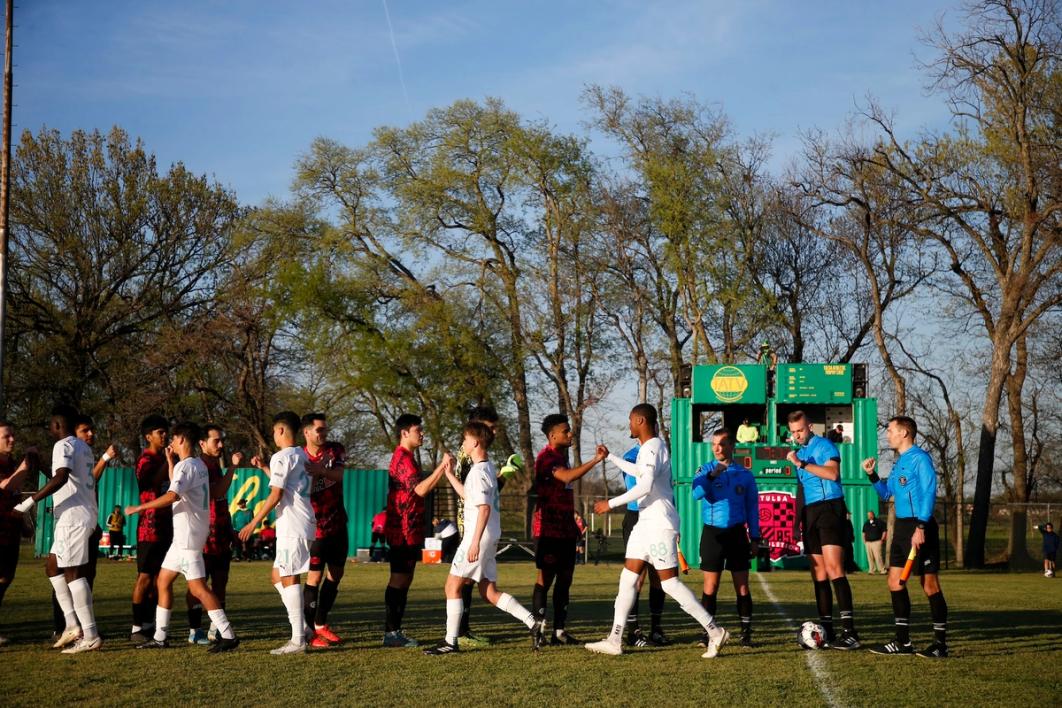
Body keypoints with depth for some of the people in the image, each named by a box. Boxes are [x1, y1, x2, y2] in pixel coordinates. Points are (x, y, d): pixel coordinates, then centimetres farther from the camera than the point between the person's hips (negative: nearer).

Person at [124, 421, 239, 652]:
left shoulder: (186, 465, -15)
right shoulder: (199, 465, 15)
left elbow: (172, 495, -30)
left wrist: (139, 507, -24)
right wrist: (171, 461, 24)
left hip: (188, 537, -10)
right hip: (182, 537, 10)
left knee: (198, 587, -13)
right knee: (163, 581, 15)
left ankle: (228, 635, -15)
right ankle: (160, 637, 19)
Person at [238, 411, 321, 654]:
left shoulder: (281, 457, -11)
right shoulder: (302, 456, 17)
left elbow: (275, 495, -16)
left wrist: (254, 522, -10)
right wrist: (263, 467, 35)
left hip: (292, 527, -9)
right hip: (303, 524, 9)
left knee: (288, 579, -8)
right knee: (278, 576, 16)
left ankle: (298, 640, -9)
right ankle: (302, 627, 13)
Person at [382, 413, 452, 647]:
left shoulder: (406, 458, 20)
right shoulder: (403, 459, -15)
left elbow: (425, 487, 19)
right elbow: (420, 489, -25)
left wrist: (443, 469, 9)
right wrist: (442, 466, -24)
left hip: (409, 531, 10)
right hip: (404, 531, -10)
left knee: (403, 580, 11)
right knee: (399, 580, -7)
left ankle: (394, 631, 15)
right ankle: (391, 632, -5)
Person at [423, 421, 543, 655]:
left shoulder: (478, 471, -15)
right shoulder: (488, 468, 15)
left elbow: (484, 508, -23)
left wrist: (475, 542, -25)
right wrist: (450, 475, 26)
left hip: (479, 537, -10)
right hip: (490, 537, 10)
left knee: (453, 585, -2)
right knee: (489, 592, 11)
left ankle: (450, 642, 1)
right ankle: (533, 623, 4)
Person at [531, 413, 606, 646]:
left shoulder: (562, 455, 18)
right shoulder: (546, 457, -13)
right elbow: (568, 477, -31)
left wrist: (573, 522, 23)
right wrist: (595, 460, -32)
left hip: (565, 528, 9)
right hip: (548, 529, -9)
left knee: (565, 577, 8)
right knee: (546, 577, -6)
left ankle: (559, 631, 11)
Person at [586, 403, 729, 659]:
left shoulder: (652, 447, -17)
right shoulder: (651, 446, 14)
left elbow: (645, 485, -29)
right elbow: (638, 471, 35)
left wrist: (611, 503, -23)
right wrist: (609, 457, 38)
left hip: (660, 524, -10)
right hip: (646, 522, 10)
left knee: (670, 583, -7)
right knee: (628, 577, 8)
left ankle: (715, 632, 0)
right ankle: (615, 640, 9)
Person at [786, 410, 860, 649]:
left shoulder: (824, 446, -4)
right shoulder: (799, 453, 20)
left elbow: (832, 473, -20)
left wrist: (801, 463, -21)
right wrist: (801, 518, 19)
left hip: (829, 508, -8)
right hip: (809, 513, 8)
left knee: (833, 567, -18)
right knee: (818, 573, 6)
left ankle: (850, 631, -22)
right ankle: (826, 631, 9)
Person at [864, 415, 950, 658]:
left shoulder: (919, 458, -10)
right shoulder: (899, 462, 17)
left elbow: (929, 493, -17)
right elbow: (887, 493, 26)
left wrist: (921, 527, -23)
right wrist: (872, 475, 11)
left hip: (919, 527, -10)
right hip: (901, 527, 10)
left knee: (930, 585, -5)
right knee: (895, 582, 8)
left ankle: (940, 644, 1)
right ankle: (903, 642, 13)